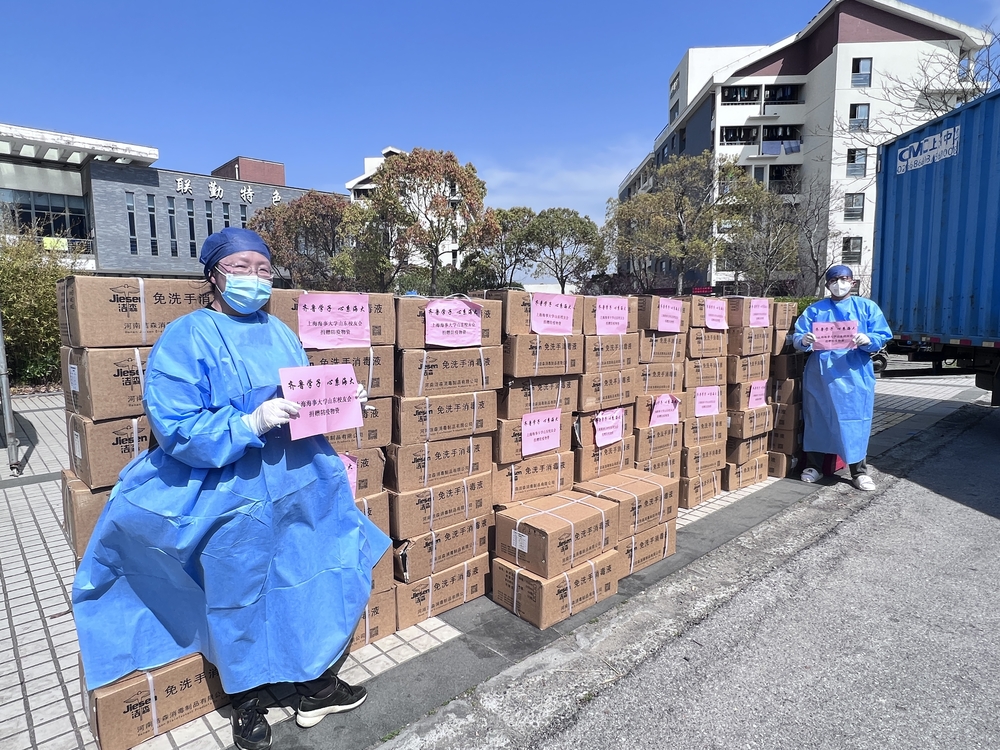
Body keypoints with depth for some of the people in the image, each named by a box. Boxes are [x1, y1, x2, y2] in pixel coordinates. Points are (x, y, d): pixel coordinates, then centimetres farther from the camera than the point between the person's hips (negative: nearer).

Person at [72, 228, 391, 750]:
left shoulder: (280, 332, 10)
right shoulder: (188, 337, -10)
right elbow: (174, 429, -17)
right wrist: (252, 423, -27)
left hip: (305, 490, 6)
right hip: (237, 500, -6)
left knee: (324, 581, 15)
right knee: (240, 604, 12)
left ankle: (317, 688, 39)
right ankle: (246, 705, 40)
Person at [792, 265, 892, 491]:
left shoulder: (867, 307, 8)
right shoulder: (815, 309, 10)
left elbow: (883, 336, 2)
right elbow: (796, 337, 2)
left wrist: (868, 340, -20)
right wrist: (803, 341, -21)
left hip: (855, 375, -1)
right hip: (819, 373, 1)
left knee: (856, 421, 0)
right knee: (816, 419, 6)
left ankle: (859, 472, 13)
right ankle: (814, 466, 19)